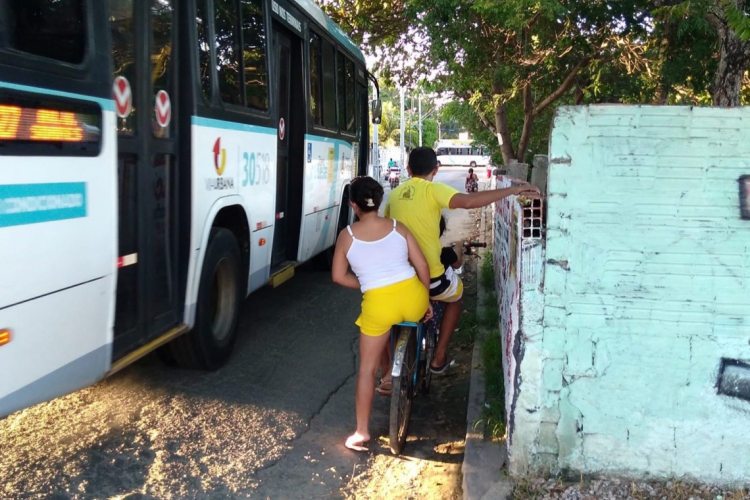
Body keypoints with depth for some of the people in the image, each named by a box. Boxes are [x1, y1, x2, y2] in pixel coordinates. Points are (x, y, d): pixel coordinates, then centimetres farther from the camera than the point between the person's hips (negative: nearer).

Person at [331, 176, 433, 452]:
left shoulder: (347, 234, 3)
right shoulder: (398, 227, 7)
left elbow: (339, 275, 6)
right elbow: (422, 266, 6)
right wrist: (426, 300, 16)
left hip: (378, 303, -2)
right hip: (413, 296, 2)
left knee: (367, 368, 12)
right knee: (413, 318, 40)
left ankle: (361, 432, 16)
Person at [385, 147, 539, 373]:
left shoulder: (394, 194, 6)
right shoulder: (433, 190, -10)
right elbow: (468, 201, -28)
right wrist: (513, 190, -25)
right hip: (430, 278, -5)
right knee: (456, 296, 29)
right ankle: (439, 357, 27)